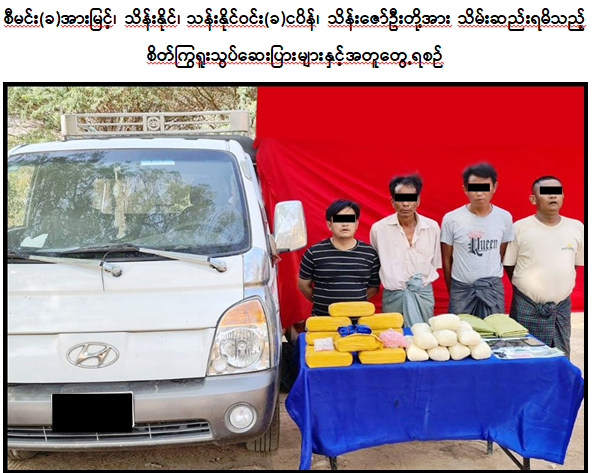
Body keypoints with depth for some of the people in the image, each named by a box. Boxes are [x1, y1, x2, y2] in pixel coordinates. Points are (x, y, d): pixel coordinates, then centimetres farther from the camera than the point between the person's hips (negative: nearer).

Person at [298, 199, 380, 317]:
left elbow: (373, 287, 10)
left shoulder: (370, 253, 1)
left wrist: (357, 302, 2)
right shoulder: (314, 253, -5)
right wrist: (322, 302, 5)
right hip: (322, 320, -1)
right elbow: (303, 285, 5)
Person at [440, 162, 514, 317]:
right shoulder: (451, 219, -8)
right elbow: (447, 260, 1)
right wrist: (452, 292, 7)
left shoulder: (504, 217, -1)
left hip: (493, 289, 2)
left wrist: (491, 280, 10)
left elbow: (503, 256, 9)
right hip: (461, 288, -1)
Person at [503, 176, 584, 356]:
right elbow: (508, 264, 3)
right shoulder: (519, 228, -6)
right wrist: (524, 288, 2)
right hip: (527, 309, -3)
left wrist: (558, 287, 10)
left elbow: (577, 262, 15)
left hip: (562, 307, 3)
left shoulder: (577, 227, 2)